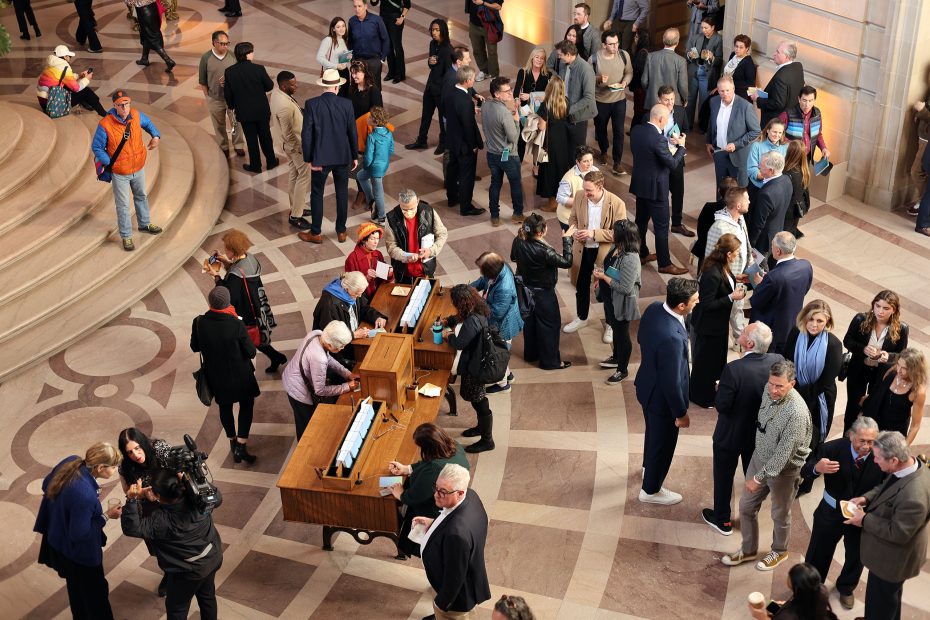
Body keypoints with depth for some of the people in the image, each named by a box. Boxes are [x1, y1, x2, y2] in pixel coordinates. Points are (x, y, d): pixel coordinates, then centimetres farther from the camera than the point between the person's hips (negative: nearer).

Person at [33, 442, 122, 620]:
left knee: (76, 589, 31)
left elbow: (46, 486, 3)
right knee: (95, 593, 17)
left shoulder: (70, 462, -17)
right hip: (79, 552, -8)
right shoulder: (85, 495, -41)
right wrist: (106, 516, -19)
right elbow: (80, 534, -28)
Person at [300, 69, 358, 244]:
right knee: (342, 193, 15)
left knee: (317, 194, 11)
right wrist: (355, 156, 10)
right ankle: (341, 231, 24)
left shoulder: (311, 104, -12)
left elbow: (306, 134, -12)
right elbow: (353, 132, -2)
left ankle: (316, 233, 19)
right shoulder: (346, 104, -8)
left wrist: (309, 158, -3)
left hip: (320, 157, -2)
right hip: (343, 156, 2)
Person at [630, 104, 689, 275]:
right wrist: (681, 146, -4)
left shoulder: (636, 130, -3)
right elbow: (672, 164, -20)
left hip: (639, 184, 8)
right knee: (661, 226, 3)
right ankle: (665, 264, 12)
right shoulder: (658, 139, -27)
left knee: (641, 220, 21)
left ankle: (641, 254, 36)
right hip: (655, 188, -8)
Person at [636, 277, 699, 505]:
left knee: (653, 431, 34)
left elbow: (641, 338, 6)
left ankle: (649, 466, 61)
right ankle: (650, 490, 40)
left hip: (647, 385, 8)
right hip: (662, 397, -8)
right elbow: (671, 382, -30)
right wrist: (681, 413, -15)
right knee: (663, 443, 17)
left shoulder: (654, 308, -15)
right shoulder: (672, 337, -41)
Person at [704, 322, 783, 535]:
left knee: (723, 476, 19)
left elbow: (721, 405, -26)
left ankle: (722, 519, 35)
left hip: (731, 434, -5)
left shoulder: (734, 369, -34)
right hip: (760, 433, 5)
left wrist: (720, 389, -7)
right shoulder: (777, 361, -19)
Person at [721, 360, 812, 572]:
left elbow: (783, 453, -29)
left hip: (783, 469, -6)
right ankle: (749, 550, 40)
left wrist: (759, 477, -24)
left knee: (780, 514, 18)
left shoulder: (797, 412, -35)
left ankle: (779, 552, 45)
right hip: (759, 458, 6)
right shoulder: (769, 390, -13)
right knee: (746, 506, 18)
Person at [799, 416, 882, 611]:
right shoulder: (833, 448, -27)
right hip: (831, 512, -1)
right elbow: (804, 471, -25)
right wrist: (817, 468, -48)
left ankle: (846, 588, 55)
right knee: (818, 552, 18)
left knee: (856, 555, 25)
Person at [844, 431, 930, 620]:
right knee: (889, 596, 33)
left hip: (893, 559, -9)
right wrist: (867, 498, -9)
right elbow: (885, 488, 6)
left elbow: (898, 533, -30)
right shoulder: (910, 465, -14)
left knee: (879, 602, 17)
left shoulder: (913, 497, -42)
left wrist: (865, 520, -21)